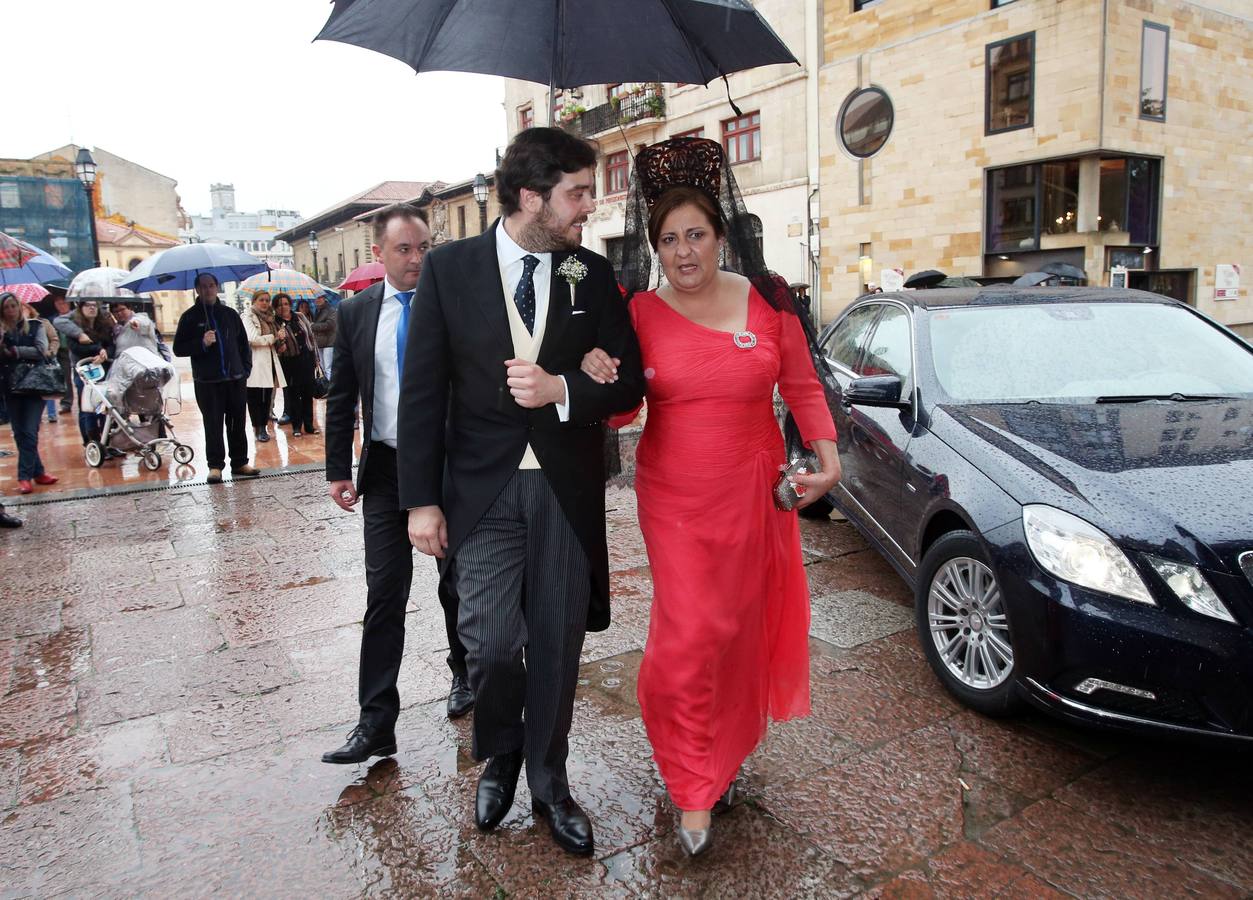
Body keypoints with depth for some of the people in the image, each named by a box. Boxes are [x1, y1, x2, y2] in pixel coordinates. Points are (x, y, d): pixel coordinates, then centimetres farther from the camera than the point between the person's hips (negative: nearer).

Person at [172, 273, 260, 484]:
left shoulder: (230, 314, 12)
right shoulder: (190, 317, 3)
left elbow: (243, 344, 17)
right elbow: (178, 349, 0)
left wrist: (246, 370, 7)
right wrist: (202, 343, -16)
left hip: (236, 379, 3)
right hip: (208, 382, -3)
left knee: (238, 423, 6)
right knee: (213, 425, 0)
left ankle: (240, 463, 14)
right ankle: (215, 466, 6)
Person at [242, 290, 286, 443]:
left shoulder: (269, 318, 20)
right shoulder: (249, 317, -2)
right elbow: (253, 339, -16)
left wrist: (280, 343, 6)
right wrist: (274, 337, -10)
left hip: (270, 362, 7)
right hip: (256, 364, -7)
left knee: (267, 397, 8)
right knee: (255, 398, -2)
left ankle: (263, 428, 14)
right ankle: (258, 429, 2)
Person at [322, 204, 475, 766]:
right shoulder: (355, 313, 3)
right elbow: (341, 397, 8)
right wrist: (338, 471, 4)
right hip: (386, 469, 2)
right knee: (384, 594, 1)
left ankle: (464, 673, 39)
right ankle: (376, 722, 10)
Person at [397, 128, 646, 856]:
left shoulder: (594, 275, 2)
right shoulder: (450, 268, -3)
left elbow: (629, 382, 3)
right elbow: (423, 391, -2)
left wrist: (562, 389, -17)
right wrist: (422, 500, -5)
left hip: (567, 490, 2)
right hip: (483, 487, -1)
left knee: (558, 645, 9)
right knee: (492, 641, -6)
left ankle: (549, 783, 33)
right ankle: (500, 755, 29)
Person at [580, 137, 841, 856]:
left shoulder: (768, 299, 0)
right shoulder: (640, 312, -2)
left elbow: (803, 386, 6)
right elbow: (622, 412, 2)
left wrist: (827, 454, -6)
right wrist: (603, 384, -19)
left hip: (753, 494, 2)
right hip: (674, 498, -1)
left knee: (741, 630, 12)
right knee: (688, 634, -3)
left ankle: (727, 754, 38)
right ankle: (696, 793, 16)